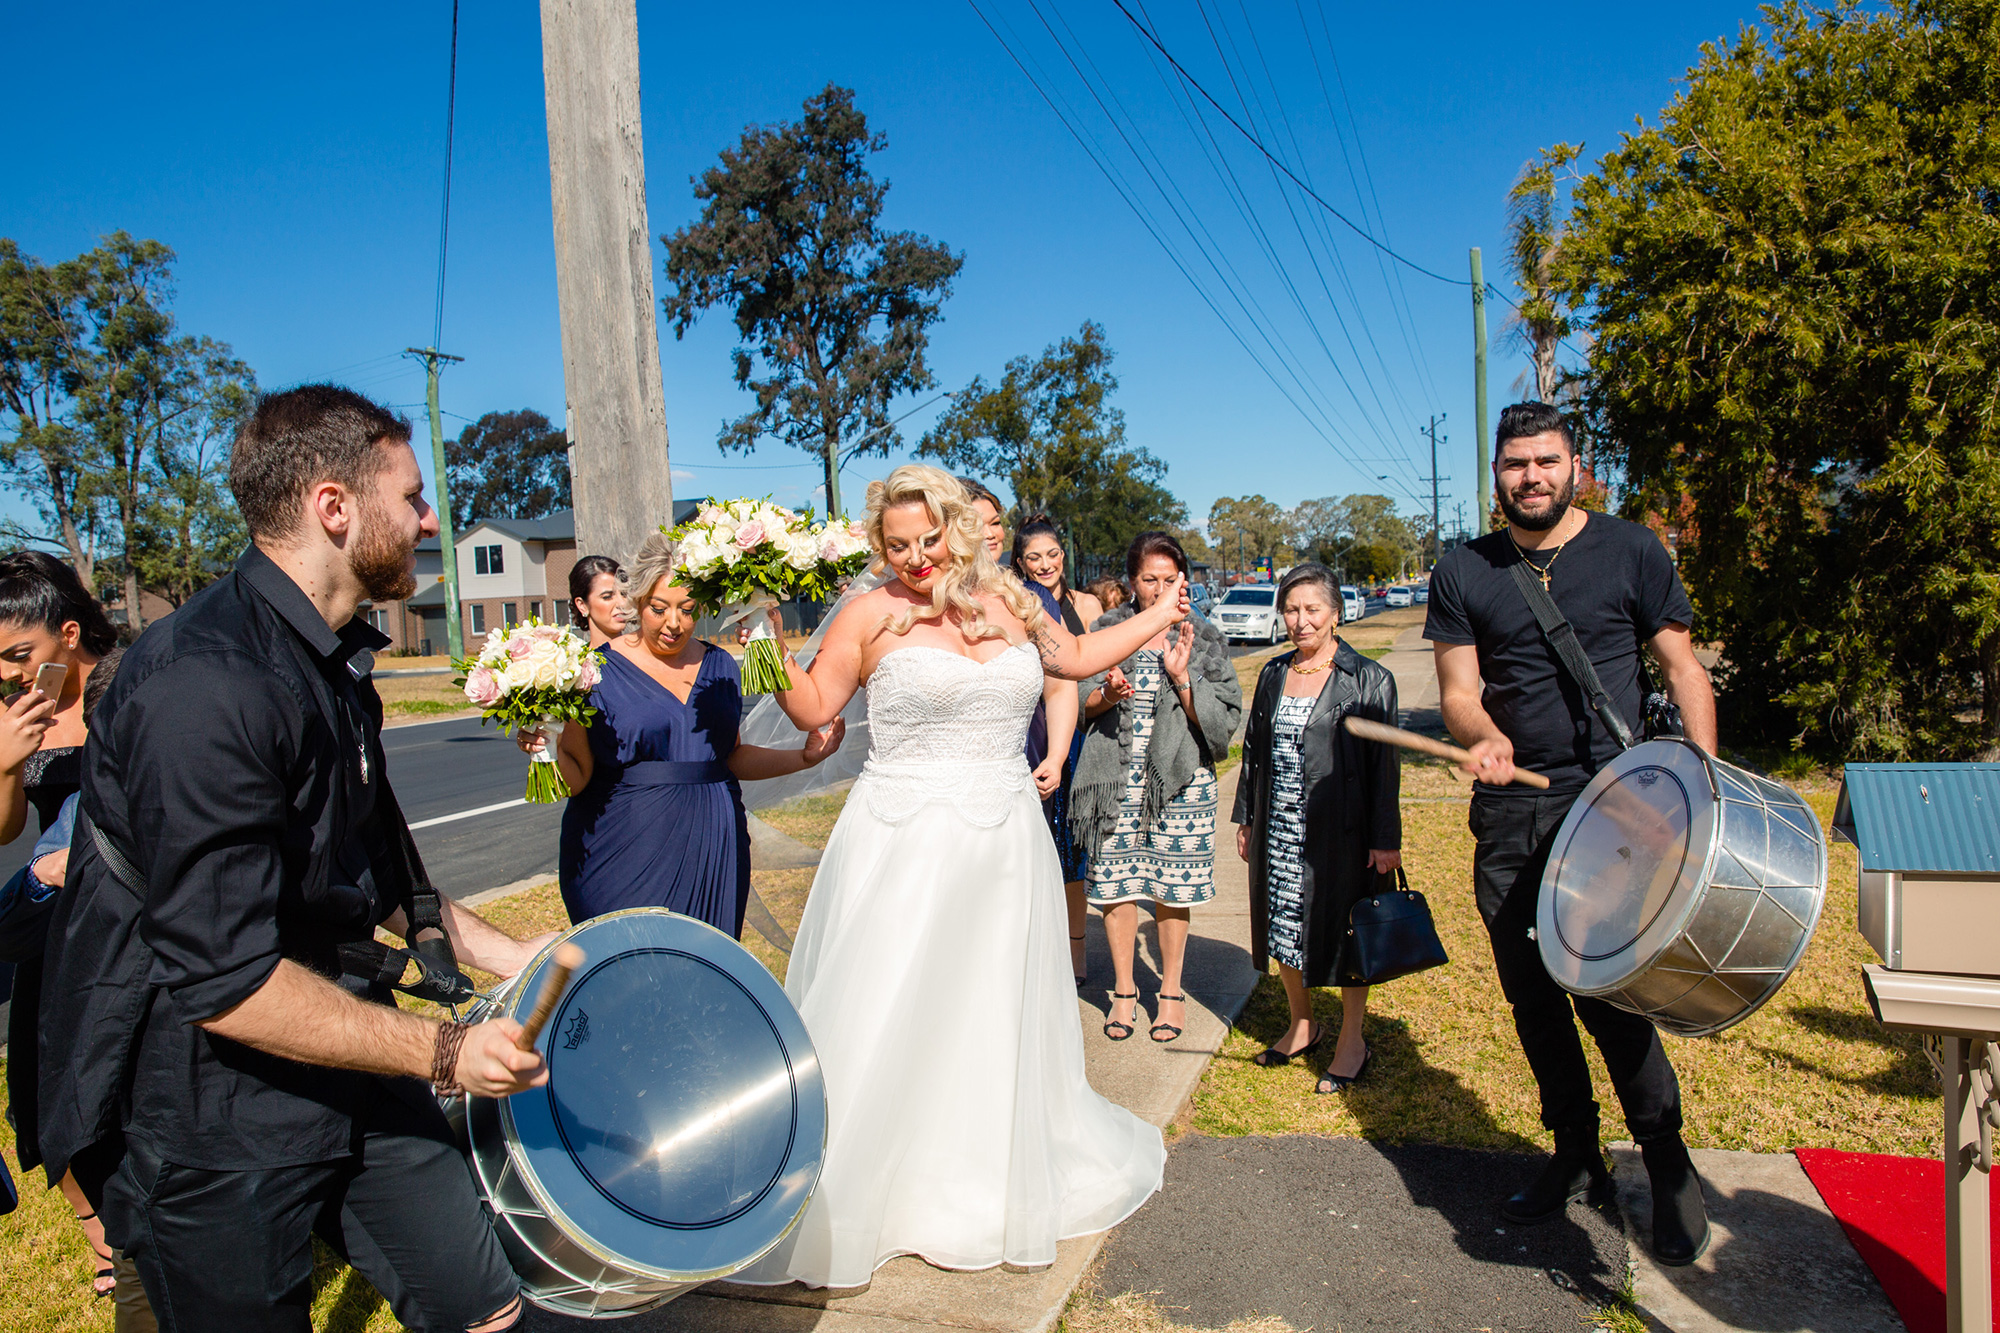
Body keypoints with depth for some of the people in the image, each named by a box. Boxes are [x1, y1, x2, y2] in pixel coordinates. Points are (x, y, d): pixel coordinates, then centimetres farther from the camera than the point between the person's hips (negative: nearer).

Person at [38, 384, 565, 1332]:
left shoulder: (333, 666, 6)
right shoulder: (206, 686, -26)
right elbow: (224, 984, -27)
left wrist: (500, 953, 12)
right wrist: (444, 1051, -19)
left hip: (338, 1064, 8)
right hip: (208, 1118, -8)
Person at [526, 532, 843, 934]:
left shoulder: (720, 667, 9)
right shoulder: (598, 670, -3)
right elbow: (577, 775, -6)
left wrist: (804, 757, 6)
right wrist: (546, 746, -25)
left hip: (713, 852, 4)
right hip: (626, 852, -3)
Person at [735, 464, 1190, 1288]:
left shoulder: (1005, 602, 7)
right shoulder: (872, 614, -4)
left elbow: (1076, 658, 23)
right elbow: (814, 706, 0)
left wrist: (1156, 617, 29)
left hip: (1003, 841, 4)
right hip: (903, 842, -4)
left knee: (996, 1016, 16)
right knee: (887, 1020, 0)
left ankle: (992, 1182, 37)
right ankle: (851, 1194, 18)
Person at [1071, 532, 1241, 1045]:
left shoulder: (1204, 639, 2)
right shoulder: (1107, 631, 4)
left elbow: (1220, 719, -3)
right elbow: (1079, 701, 6)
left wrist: (1182, 676, -17)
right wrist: (1108, 694, -15)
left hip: (1179, 778, -1)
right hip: (1116, 776, 1)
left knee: (1172, 887, 7)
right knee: (1115, 882, 5)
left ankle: (1171, 992, 26)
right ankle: (1124, 990, 24)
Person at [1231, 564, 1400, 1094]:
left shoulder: (1368, 680, -6)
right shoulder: (1273, 674, 9)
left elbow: (1385, 765, -8)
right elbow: (1253, 749, 14)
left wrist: (1386, 839, -10)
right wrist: (1245, 818, 13)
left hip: (1340, 830, -5)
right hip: (1279, 829, 5)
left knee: (1345, 930, 5)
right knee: (1285, 927, 13)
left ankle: (1352, 1040, 23)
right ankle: (1302, 1025, 34)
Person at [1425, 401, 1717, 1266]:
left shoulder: (1630, 552, 2)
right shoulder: (1463, 573, 6)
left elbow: (1682, 669, 5)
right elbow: (1458, 689, 3)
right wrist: (1485, 738, -20)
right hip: (1509, 813, 3)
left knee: (1605, 989, -8)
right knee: (1531, 994, 10)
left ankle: (1668, 1163, 17)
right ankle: (1575, 1156, 29)